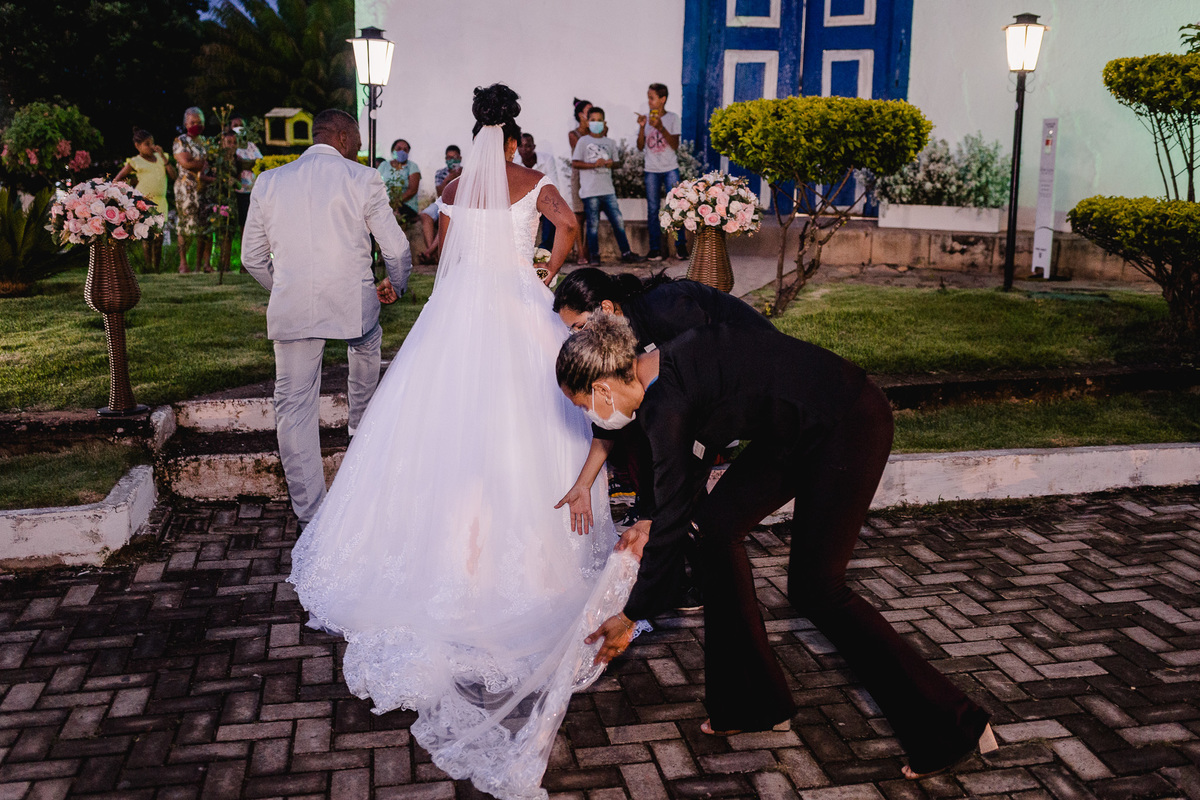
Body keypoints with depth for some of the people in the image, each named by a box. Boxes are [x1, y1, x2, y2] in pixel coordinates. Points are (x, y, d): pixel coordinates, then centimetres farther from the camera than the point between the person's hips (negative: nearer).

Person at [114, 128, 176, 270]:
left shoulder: (160, 158, 15)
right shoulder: (134, 162, 2)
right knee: (147, 237, -6)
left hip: (160, 202, 4)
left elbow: (173, 175, 0)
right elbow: (116, 181, 7)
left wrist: (163, 156, -2)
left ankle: (157, 268, 10)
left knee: (158, 237, 5)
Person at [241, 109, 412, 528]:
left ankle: (311, 514, 8)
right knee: (367, 343, 34)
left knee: (294, 409, 6)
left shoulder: (268, 182, 8)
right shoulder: (363, 179, -1)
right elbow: (396, 249, 0)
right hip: (353, 301, -1)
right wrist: (395, 285, 21)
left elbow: (252, 257, 13)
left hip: (291, 309, 1)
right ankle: (361, 426, 52)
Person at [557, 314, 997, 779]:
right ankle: (753, 704, 19)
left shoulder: (666, 406, -20)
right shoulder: (664, 368, 6)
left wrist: (629, 618, -4)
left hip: (848, 426, -10)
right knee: (716, 524, 8)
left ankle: (952, 726, 10)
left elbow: (673, 520, -14)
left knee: (814, 588, -3)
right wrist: (657, 524, 28)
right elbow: (696, 455, 22)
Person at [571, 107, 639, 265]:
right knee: (593, 224, -1)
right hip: (590, 191, -4)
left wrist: (611, 163, -2)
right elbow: (575, 163, -3)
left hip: (608, 190, 4)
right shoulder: (583, 141, 1)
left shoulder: (610, 143, 14)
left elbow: (615, 161, 22)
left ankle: (626, 253, 9)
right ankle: (594, 255, 9)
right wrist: (594, 164, -13)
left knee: (618, 221, 2)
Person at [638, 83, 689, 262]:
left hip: (670, 169, -2)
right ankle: (655, 249, 4)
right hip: (651, 170, 2)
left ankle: (680, 246, 1)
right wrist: (642, 127, -12)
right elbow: (640, 146, 3)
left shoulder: (672, 118, 0)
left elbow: (675, 145, -8)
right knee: (652, 210, 1)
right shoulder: (646, 118, 6)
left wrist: (661, 128, -18)